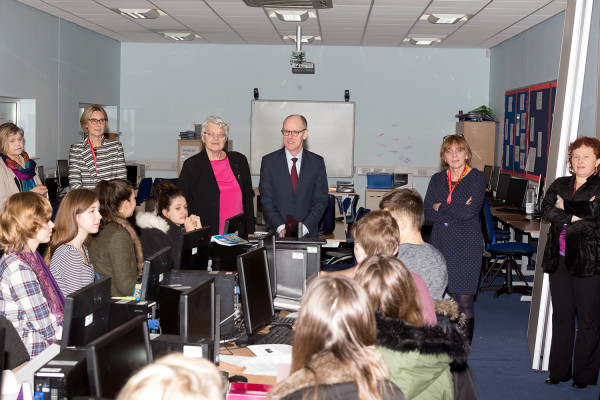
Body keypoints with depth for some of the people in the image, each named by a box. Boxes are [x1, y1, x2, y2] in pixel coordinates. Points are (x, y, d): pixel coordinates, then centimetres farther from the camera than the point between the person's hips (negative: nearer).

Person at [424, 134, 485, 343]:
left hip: (466, 247, -3)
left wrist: (441, 208, -3)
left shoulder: (477, 177, 1)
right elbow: (427, 213, 0)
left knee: (464, 302, -3)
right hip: (440, 244, 3)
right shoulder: (437, 179, 13)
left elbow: (471, 211, -13)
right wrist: (457, 211, -11)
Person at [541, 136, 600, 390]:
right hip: (559, 259, 5)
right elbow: (546, 211, -2)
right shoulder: (560, 185, 13)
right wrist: (576, 215, -13)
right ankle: (559, 371, 19)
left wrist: (565, 206, -5)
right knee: (561, 316, 10)